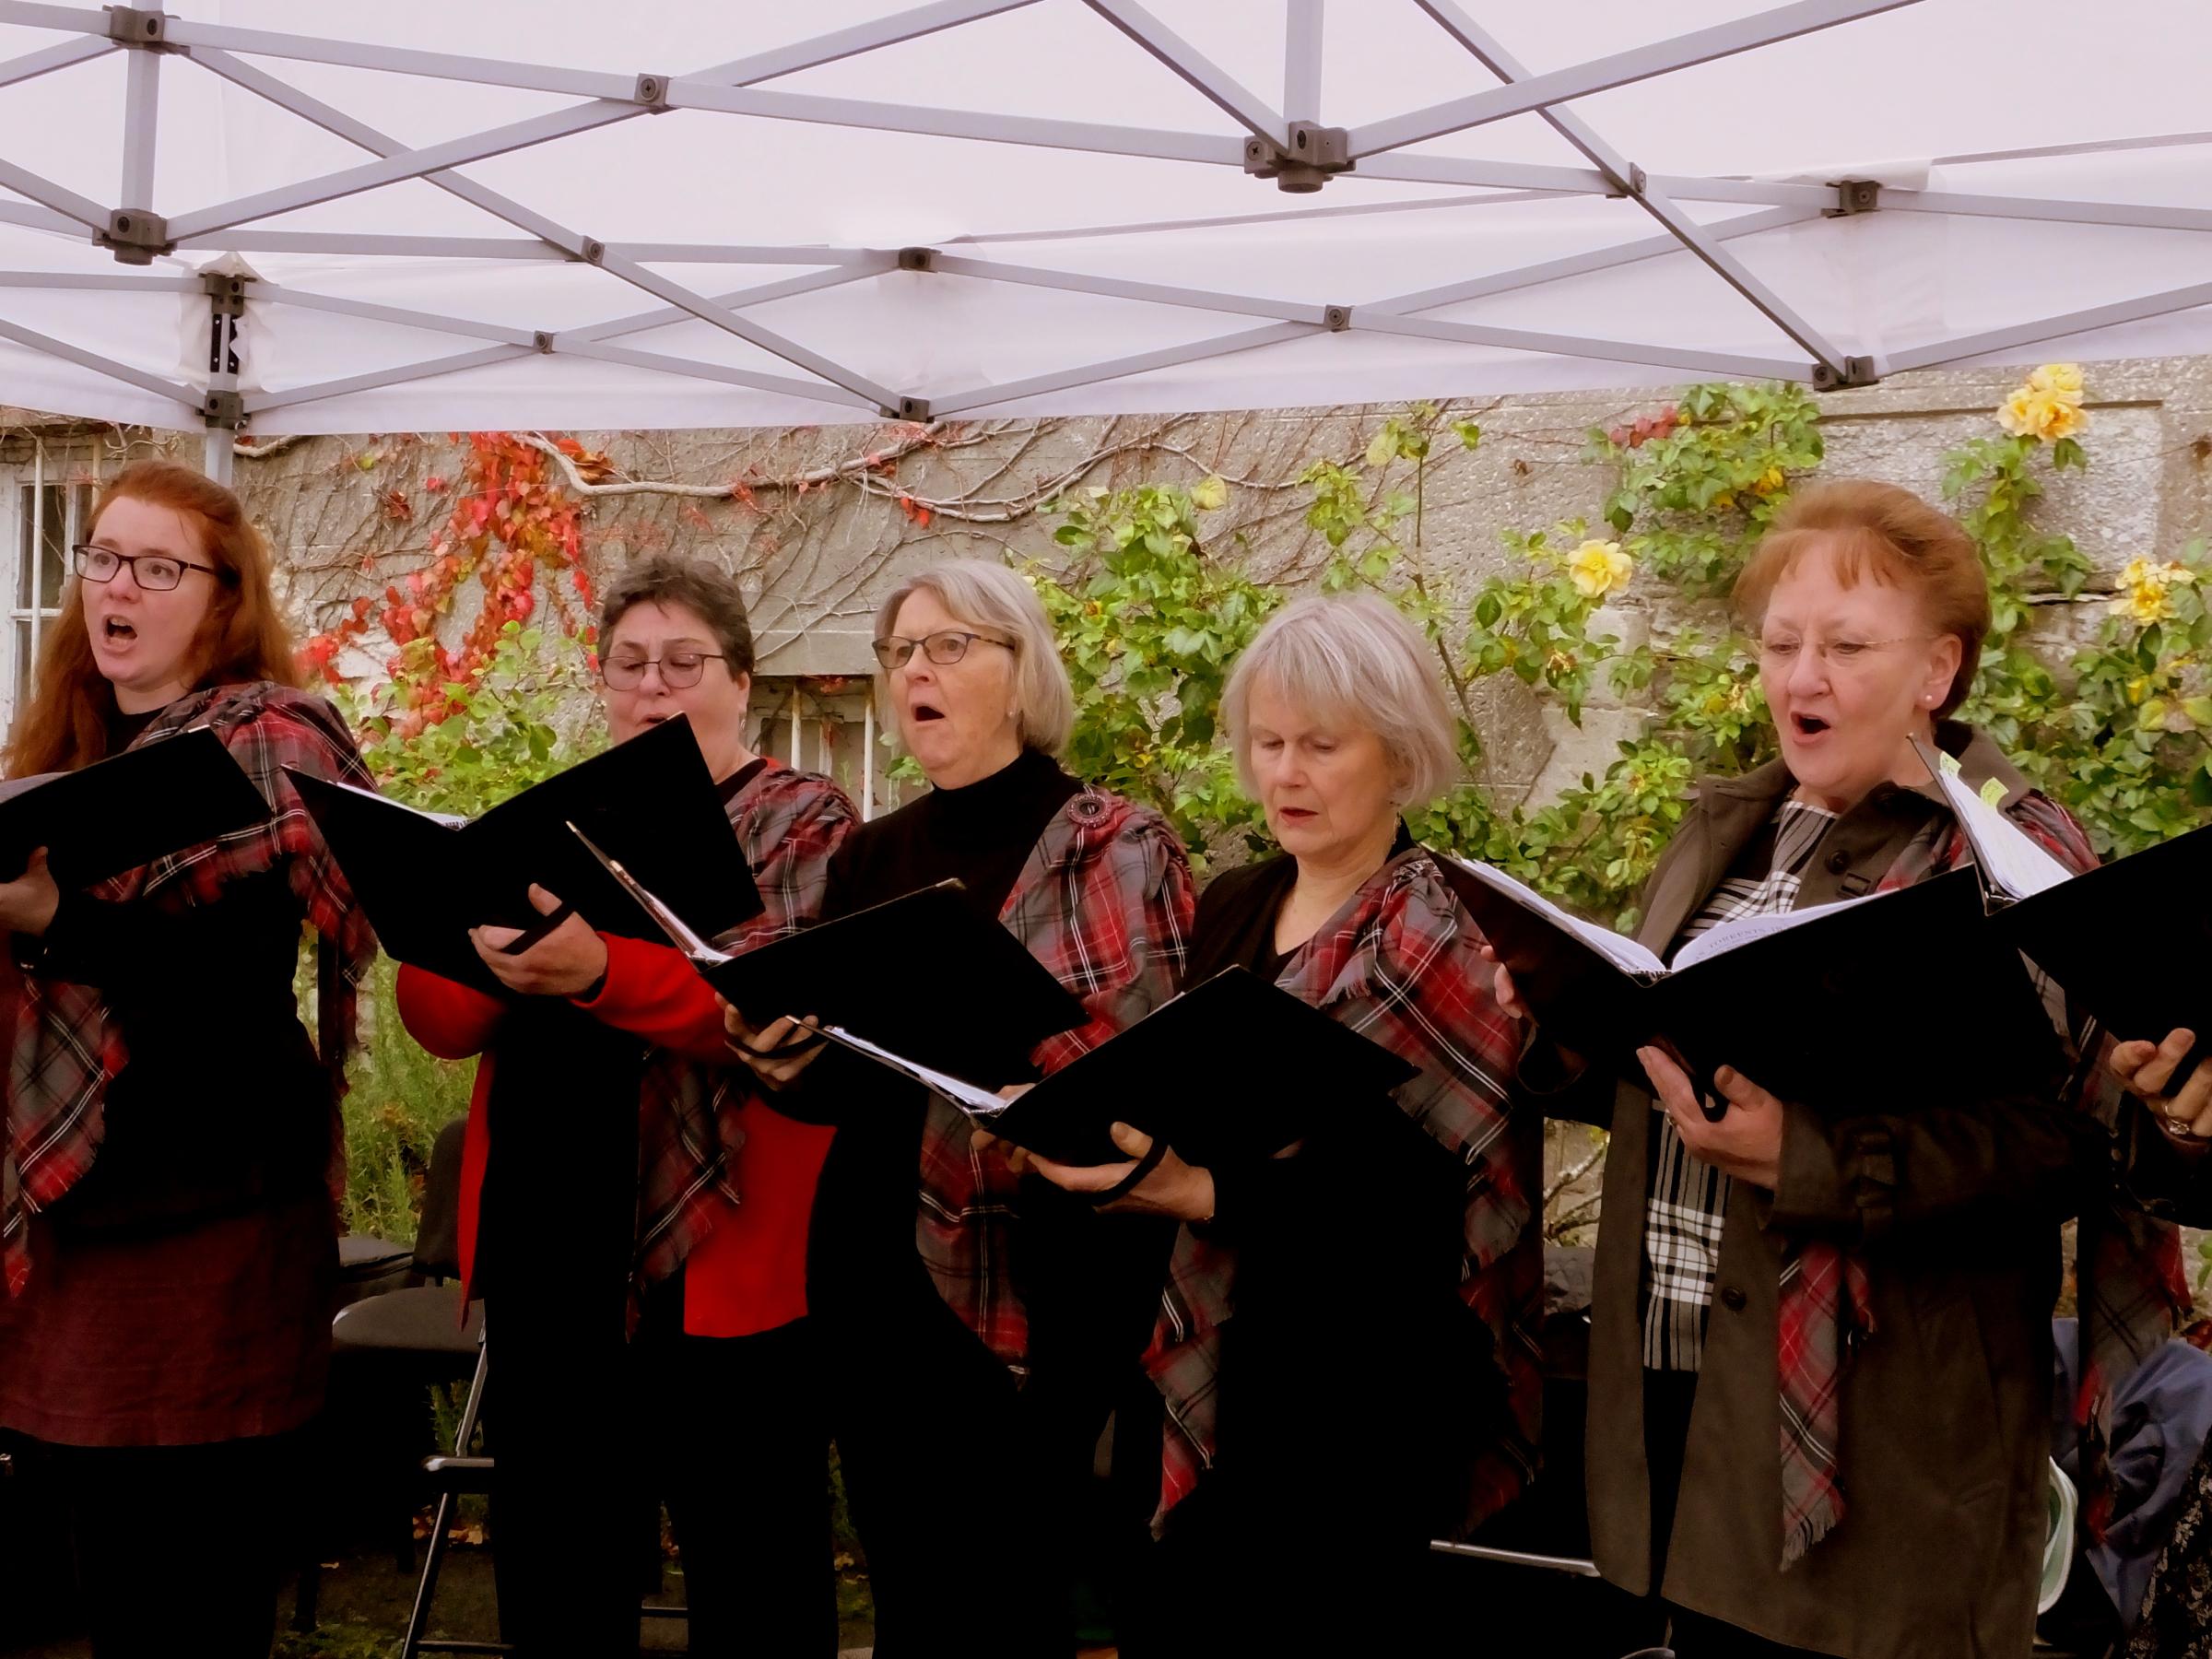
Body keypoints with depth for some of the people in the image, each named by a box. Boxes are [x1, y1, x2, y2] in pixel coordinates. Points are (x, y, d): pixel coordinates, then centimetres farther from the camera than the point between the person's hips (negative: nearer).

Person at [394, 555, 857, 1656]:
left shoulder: (805, 823, -1)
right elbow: (445, 1022, 6)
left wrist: (597, 971, -36)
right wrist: (474, 934, -17)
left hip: (722, 1261, -5)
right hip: (546, 1253, 5)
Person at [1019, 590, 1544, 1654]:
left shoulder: (1439, 936, -10)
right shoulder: (1232, 906, 11)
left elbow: (1443, 1195, -19)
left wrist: (1208, 1195, -27)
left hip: (1366, 1393, -7)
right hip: (1228, 1370, 7)